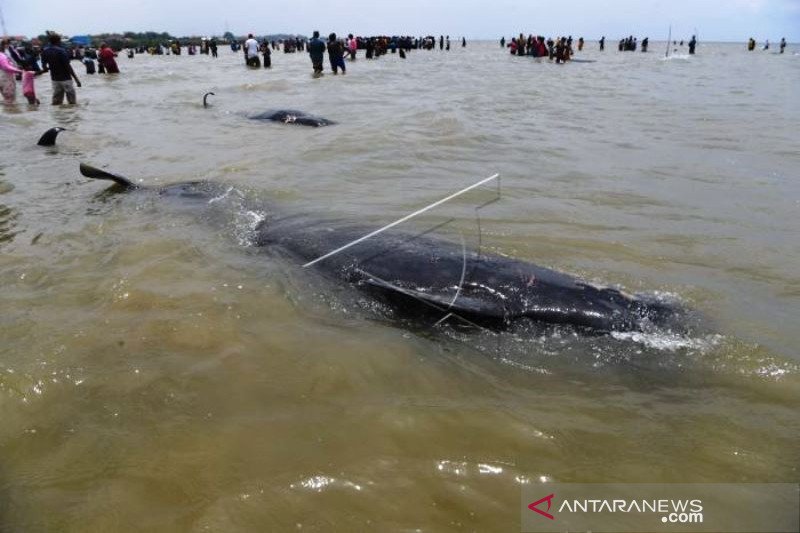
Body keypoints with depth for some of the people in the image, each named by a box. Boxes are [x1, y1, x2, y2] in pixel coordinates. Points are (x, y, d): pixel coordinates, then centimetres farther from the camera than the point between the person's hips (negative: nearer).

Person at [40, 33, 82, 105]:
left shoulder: (45, 52, 3)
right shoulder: (61, 51, -15)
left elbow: (44, 66, 10)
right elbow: (68, 66, -19)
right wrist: (76, 79, -15)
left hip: (55, 79, 6)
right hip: (65, 78, -6)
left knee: (56, 102, 11)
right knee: (72, 102, 1)